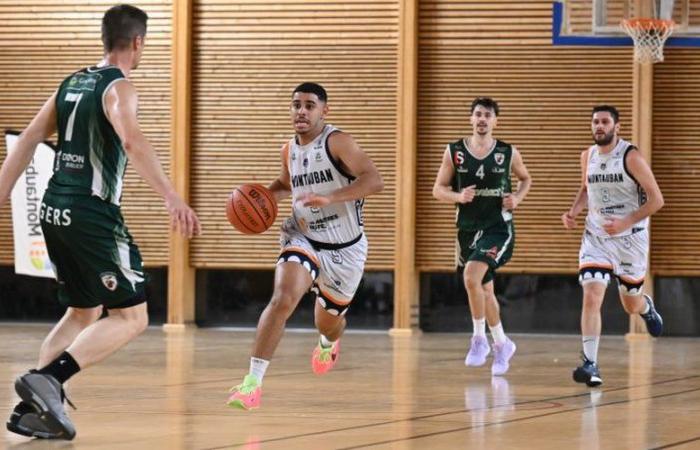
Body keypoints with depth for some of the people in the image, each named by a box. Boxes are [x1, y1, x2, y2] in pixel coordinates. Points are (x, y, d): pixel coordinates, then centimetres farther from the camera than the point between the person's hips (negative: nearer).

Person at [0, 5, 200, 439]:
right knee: (131, 317, -1)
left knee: (83, 312, 21)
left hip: (55, 211, 8)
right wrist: (174, 199, -36)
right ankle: (48, 379, -18)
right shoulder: (118, 88, -9)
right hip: (92, 214, -8)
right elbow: (134, 142, -27)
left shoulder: (72, 84, 15)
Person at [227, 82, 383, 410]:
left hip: (344, 249, -2)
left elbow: (374, 181, -30)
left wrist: (328, 198, -40)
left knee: (328, 322, 18)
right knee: (282, 298, -26)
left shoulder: (337, 142, -18)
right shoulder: (290, 150, 1)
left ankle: (329, 343, 60)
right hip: (303, 239, 2)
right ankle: (253, 382, -26)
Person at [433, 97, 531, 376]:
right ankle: (501, 344, 36)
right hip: (468, 228, 3)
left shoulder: (508, 153, -2)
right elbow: (438, 190, 2)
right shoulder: (454, 152, -1)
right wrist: (459, 196, -17)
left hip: (498, 227, -3)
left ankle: (480, 339, -12)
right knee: (484, 290, 15)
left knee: (471, 276, -26)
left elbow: (525, 179, 16)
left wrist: (517, 198, -4)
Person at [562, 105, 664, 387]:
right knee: (591, 296, -17)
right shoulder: (588, 157, 1)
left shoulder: (631, 157, -15)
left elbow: (656, 200, -14)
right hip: (597, 236, 3)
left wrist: (625, 222, -24)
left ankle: (647, 306, 52)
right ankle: (590, 364, -18)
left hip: (630, 237, -3)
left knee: (631, 305, 13)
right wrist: (573, 211, 1)